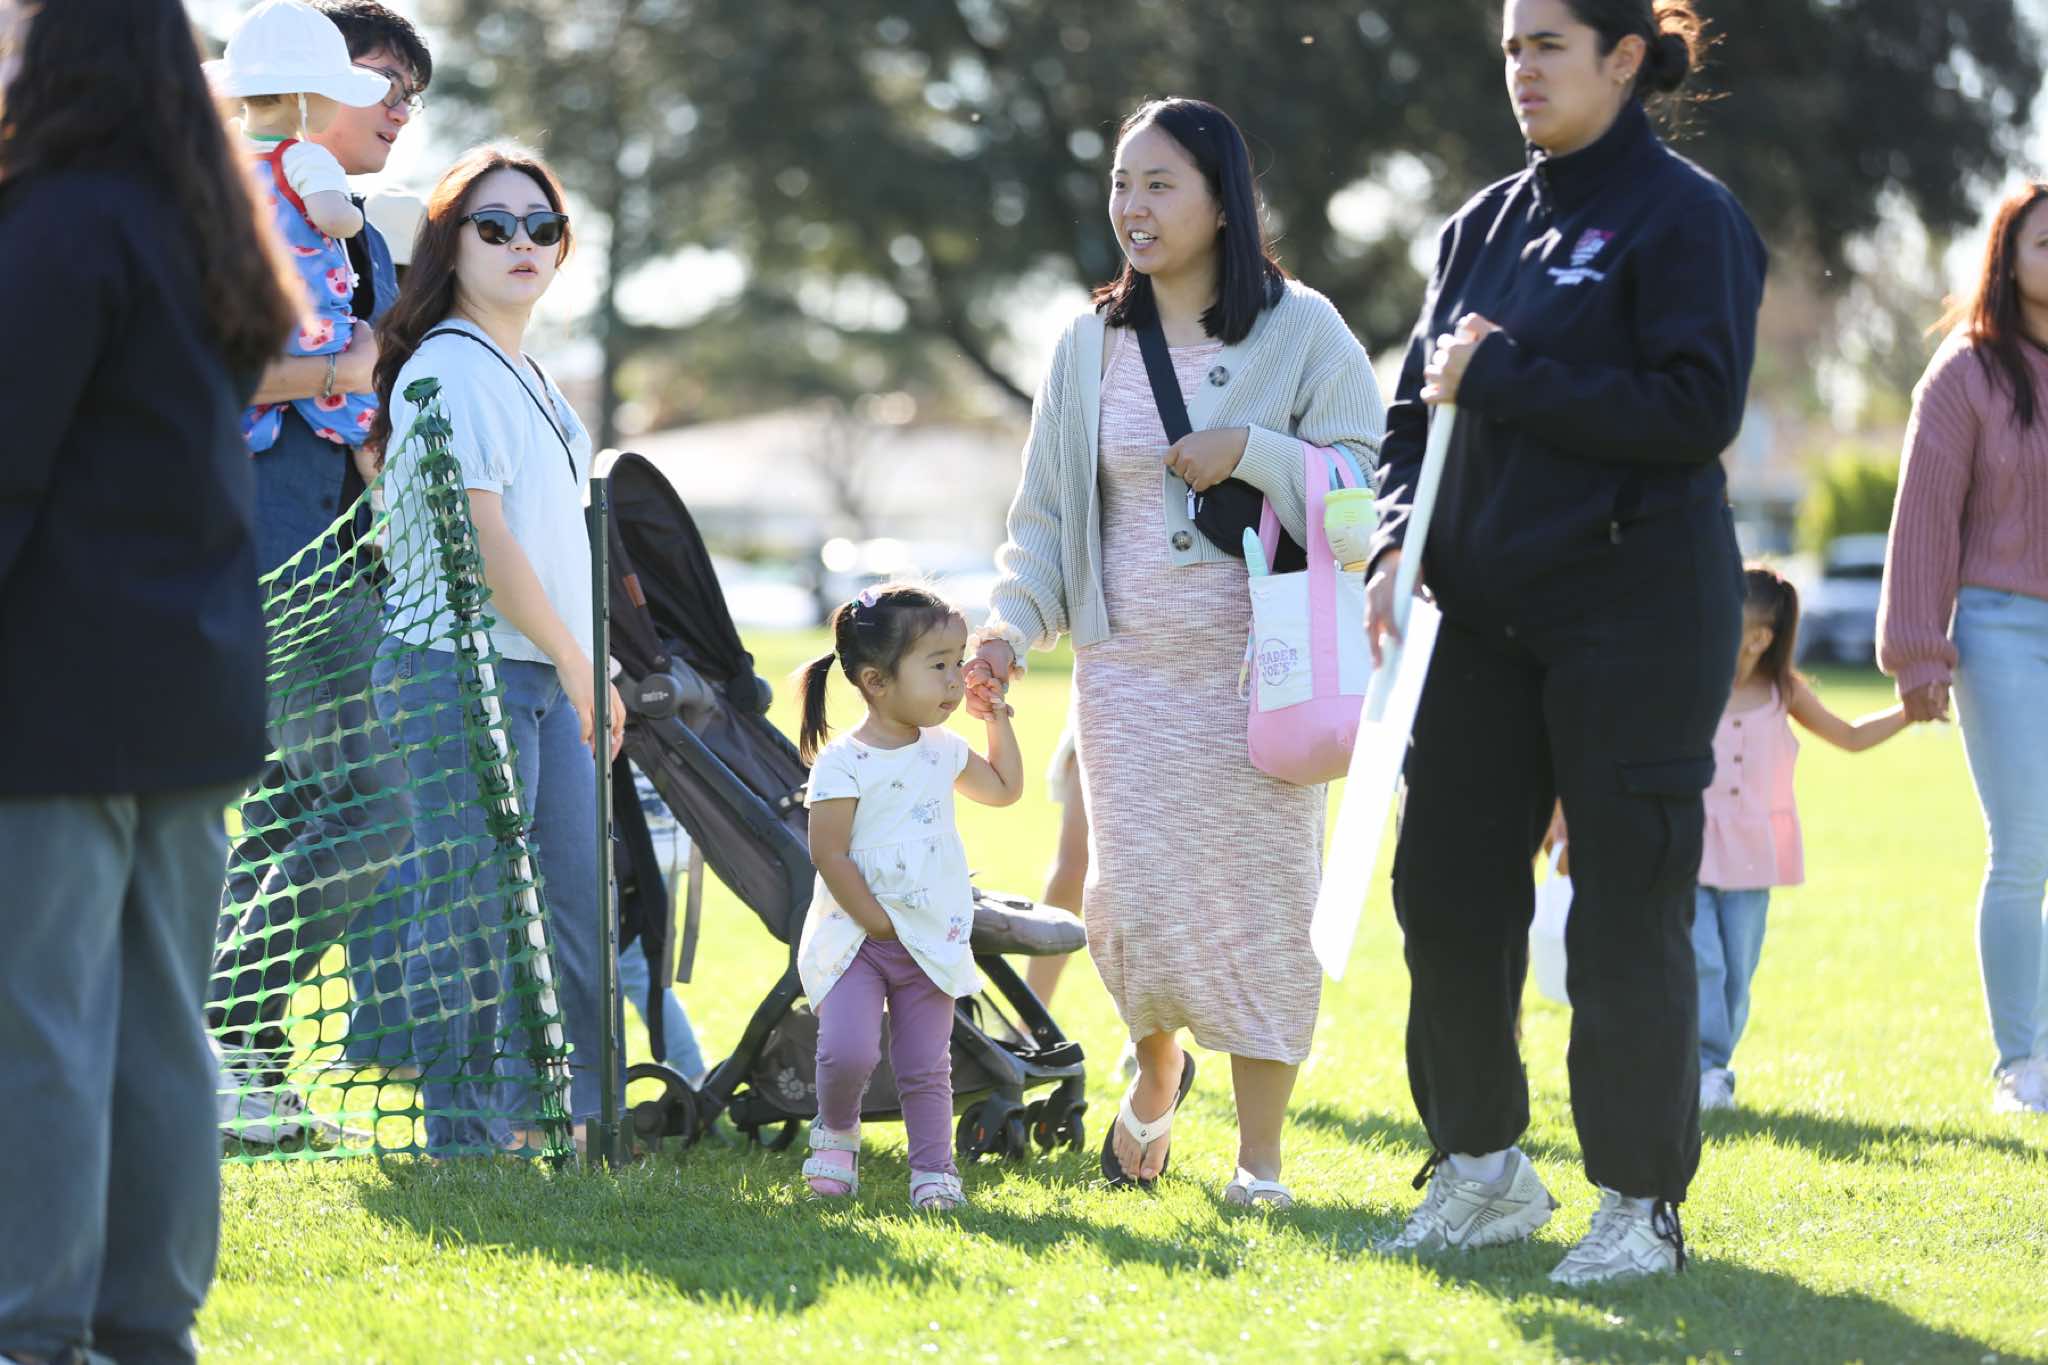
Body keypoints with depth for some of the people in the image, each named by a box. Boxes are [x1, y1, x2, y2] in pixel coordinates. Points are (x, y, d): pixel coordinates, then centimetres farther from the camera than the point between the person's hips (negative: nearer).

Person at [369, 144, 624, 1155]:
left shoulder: (526, 375, 19)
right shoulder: (450, 368, -11)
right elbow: (481, 537, -17)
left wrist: (579, 663, 16)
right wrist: (575, 657, -12)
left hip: (546, 673, 10)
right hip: (464, 667, -10)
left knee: (577, 905, 11)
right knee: (475, 917, -6)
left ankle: (566, 1115, 19)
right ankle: (468, 1137, -1)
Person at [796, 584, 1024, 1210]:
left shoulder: (944, 752, 7)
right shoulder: (843, 763, -15)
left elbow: (1005, 789, 24)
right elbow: (830, 855, -16)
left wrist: (998, 718, 16)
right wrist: (878, 923, -16)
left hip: (930, 942, 5)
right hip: (854, 940, -5)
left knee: (926, 1066, 6)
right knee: (848, 1052, -17)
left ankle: (933, 1169, 14)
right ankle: (836, 1132, 11)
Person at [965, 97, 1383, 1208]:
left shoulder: (1298, 328, -1)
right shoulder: (1089, 347, 8)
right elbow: (1045, 514, 11)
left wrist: (1251, 451, -17)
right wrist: (1011, 622, -5)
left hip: (1261, 667, -2)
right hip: (1129, 669, 2)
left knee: (1261, 900, -3)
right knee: (1135, 899, -6)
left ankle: (1260, 1158, 8)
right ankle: (1156, 1071, 26)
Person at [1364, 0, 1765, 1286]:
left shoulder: (1686, 214, -7)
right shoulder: (1484, 226, 14)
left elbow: (1700, 409, -17)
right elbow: (1421, 407, 18)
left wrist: (1501, 379, -15)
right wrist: (1399, 544, 1)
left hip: (1638, 610, -7)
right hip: (1490, 611, 7)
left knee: (1627, 904, -3)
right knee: (1445, 887, 6)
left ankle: (1644, 1205, 8)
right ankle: (1484, 1171, 20)